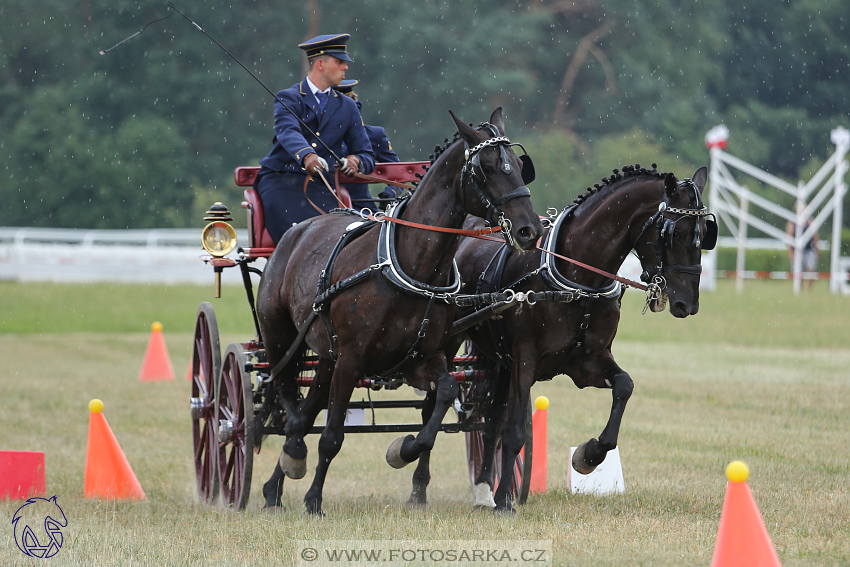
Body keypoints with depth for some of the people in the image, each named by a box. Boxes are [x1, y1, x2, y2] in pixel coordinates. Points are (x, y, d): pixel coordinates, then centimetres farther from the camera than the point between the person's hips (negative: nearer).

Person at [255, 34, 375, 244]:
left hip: (320, 186, 3)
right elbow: (288, 132, -19)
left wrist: (356, 161, -12)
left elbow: (367, 157, 15)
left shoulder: (347, 108, 16)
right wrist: (307, 155, -42)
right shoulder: (288, 98, 4)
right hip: (280, 180, -3)